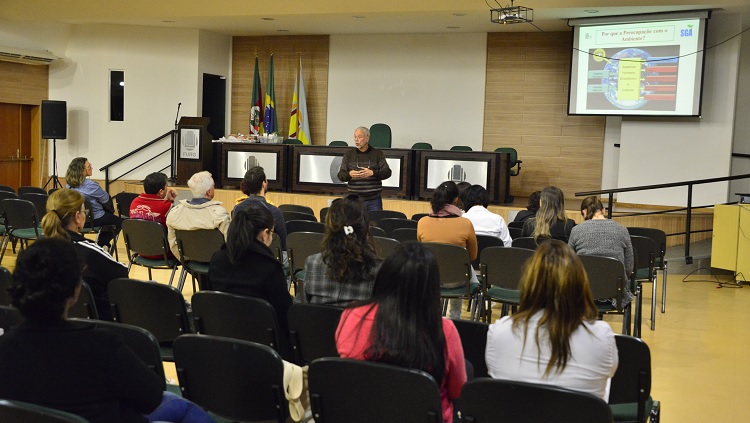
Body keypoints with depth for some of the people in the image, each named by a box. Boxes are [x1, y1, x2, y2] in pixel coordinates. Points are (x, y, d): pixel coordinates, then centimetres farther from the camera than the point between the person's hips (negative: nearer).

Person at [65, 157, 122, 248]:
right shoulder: (90, 185, -26)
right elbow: (106, 199, -13)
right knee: (119, 221, 16)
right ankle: (101, 244, 13)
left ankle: (101, 244, 29)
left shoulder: (69, 184, -1)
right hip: (95, 219, -8)